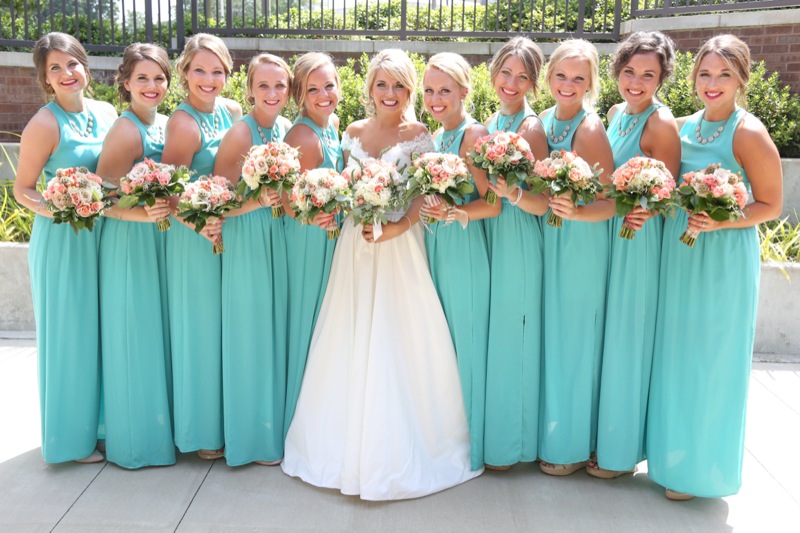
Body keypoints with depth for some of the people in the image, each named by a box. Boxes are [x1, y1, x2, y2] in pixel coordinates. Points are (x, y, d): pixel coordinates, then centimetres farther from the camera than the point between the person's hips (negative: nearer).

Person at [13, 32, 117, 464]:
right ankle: (71, 436, 20)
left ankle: (100, 422, 30)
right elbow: (22, 189, -8)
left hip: (105, 233, 6)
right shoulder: (44, 125, -12)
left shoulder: (107, 114, 4)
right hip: (63, 239, -5)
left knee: (103, 328, 13)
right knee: (69, 333, 4)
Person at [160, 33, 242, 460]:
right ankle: (202, 429, 21)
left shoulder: (232, 111, 3)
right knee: (200, 326, 4)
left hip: (231, 228, 7)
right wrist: (200, 223, -28)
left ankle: (230, 418, 33)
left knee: (230, 324, 15)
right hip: (195, 237, -7)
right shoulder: (183, 123, -17)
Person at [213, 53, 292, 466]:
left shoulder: (287, 129, 6)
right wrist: (258, 202, -28)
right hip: (247, 243, -7)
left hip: (281, 240, 7)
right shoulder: (240, 134, -14)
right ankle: (254, 437, 18)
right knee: (252, 334, 2)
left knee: (279, 331, 14)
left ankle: (277, 426, 30)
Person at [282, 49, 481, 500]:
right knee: (351, 341, 7)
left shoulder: (418, 135, -1)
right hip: (356, 244, 4)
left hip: (400, 246, -4)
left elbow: (425, 197, -6)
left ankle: (397, 448, 14)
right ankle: (349, 441, 23)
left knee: (397, 343, -1)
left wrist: (394, 228, -19)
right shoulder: (354, 132, 11)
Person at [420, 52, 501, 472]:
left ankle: (469, 442, 19)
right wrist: (424, 209, 4)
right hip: (433, 247, 8)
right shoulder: (436, 135, 13)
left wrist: (452, 212, -30)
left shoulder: (474, 134, -12)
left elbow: (493, 204, -18)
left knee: (464, 340, 3)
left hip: (463, 248, -8)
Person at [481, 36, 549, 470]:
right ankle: (491, 432, 30)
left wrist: (513, 194, -35)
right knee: (490, 333, 14)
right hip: (488, 235, 8)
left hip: (519, 243, -8)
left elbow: (542, 204, -17)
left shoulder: (531, 127, -12)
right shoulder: (491, 122, 11)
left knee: (511, 337, 2)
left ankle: (509, 442, 19)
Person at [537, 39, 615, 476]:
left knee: (572, 339, 4)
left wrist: (577, 213, -34)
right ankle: (550, 433, 32)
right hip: (546, 239, 7)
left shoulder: (590, 129, -15)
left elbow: (611, 202, -17)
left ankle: (573, 445, 22)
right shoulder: (545, 120, 6)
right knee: (550, 336, 15)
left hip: (581, 245, -7)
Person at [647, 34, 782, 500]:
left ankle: (701, 468, 23)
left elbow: (771, 205, -8)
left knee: (709, 362, 4)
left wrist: (717, 222, -22)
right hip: (677, 253, 6)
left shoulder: (749, 133, -12)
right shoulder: (684, 127, 6)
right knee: (675, 356, 13)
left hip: (723, 260, -6)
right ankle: (673, 451, 32)